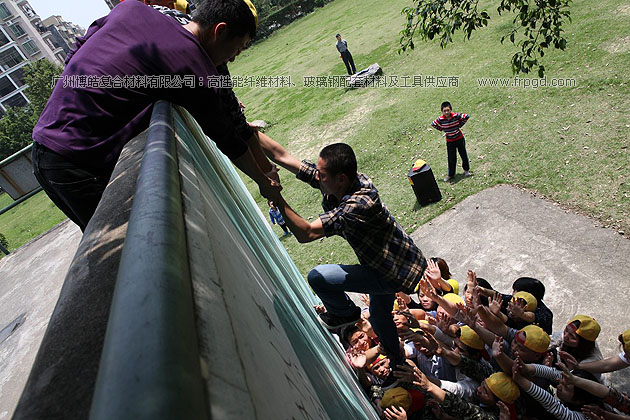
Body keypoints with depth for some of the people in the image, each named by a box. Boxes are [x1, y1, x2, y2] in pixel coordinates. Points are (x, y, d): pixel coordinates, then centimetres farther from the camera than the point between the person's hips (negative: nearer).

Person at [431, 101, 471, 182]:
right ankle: (451, 175, 20)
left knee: (463, 155, 15)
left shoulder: (456, 116, -18)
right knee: (451, 159, 5)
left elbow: (466, 116, -6)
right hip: (450, 141, 0)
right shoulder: (440, 119, -16)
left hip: (460, 139, 0)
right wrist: (442, 129, -3)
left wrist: (460, 125, -7)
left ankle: (466, 170, 36)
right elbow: (433, 124, 2)